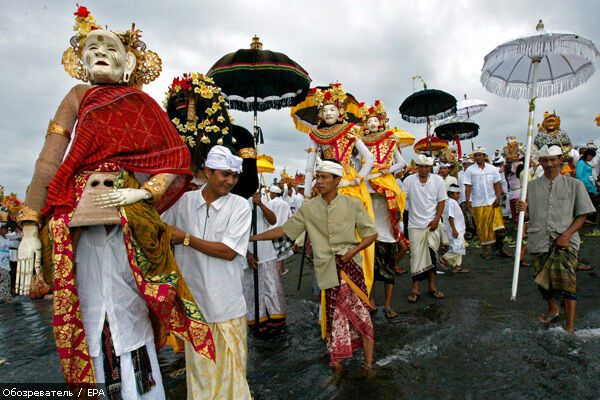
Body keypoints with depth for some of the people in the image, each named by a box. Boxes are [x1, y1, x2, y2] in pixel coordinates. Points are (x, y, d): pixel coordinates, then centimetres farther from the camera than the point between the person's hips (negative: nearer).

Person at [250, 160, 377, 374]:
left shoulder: (352, 204, -1)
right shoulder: (308, 208, 4)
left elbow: (371, 233, 2)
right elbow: (283, 230, 6)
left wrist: (353, 251, -12)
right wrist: (252, 237, 1)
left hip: (349, 266, -1)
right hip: (327, 269, 1)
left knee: (360, 313, 1)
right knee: (332, 316, 6)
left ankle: (368, 364, 16)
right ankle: (337, 365, 21)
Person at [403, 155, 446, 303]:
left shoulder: (437, 180, 2)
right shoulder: (409, 180, -1)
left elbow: (441, 201, 3)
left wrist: (436, 219, -7)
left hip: (432, 224, 1)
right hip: (415, 224, -1)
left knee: (432, 254, 7)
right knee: (416, 255, 1)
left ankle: (432, 286, 19)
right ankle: (416, 288, 7)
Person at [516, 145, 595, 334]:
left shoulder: (574, 185, 2)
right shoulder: (532, 186, 8)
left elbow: (582, 215, 2)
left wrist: (568, 234, -14)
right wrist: (522, 208, -10)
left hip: (565, 240, -3)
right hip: (539, 239, 3)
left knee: (566, 279, -19)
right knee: (542, 279, 14)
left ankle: (569, 327, -11)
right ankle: (553, 308, 44)